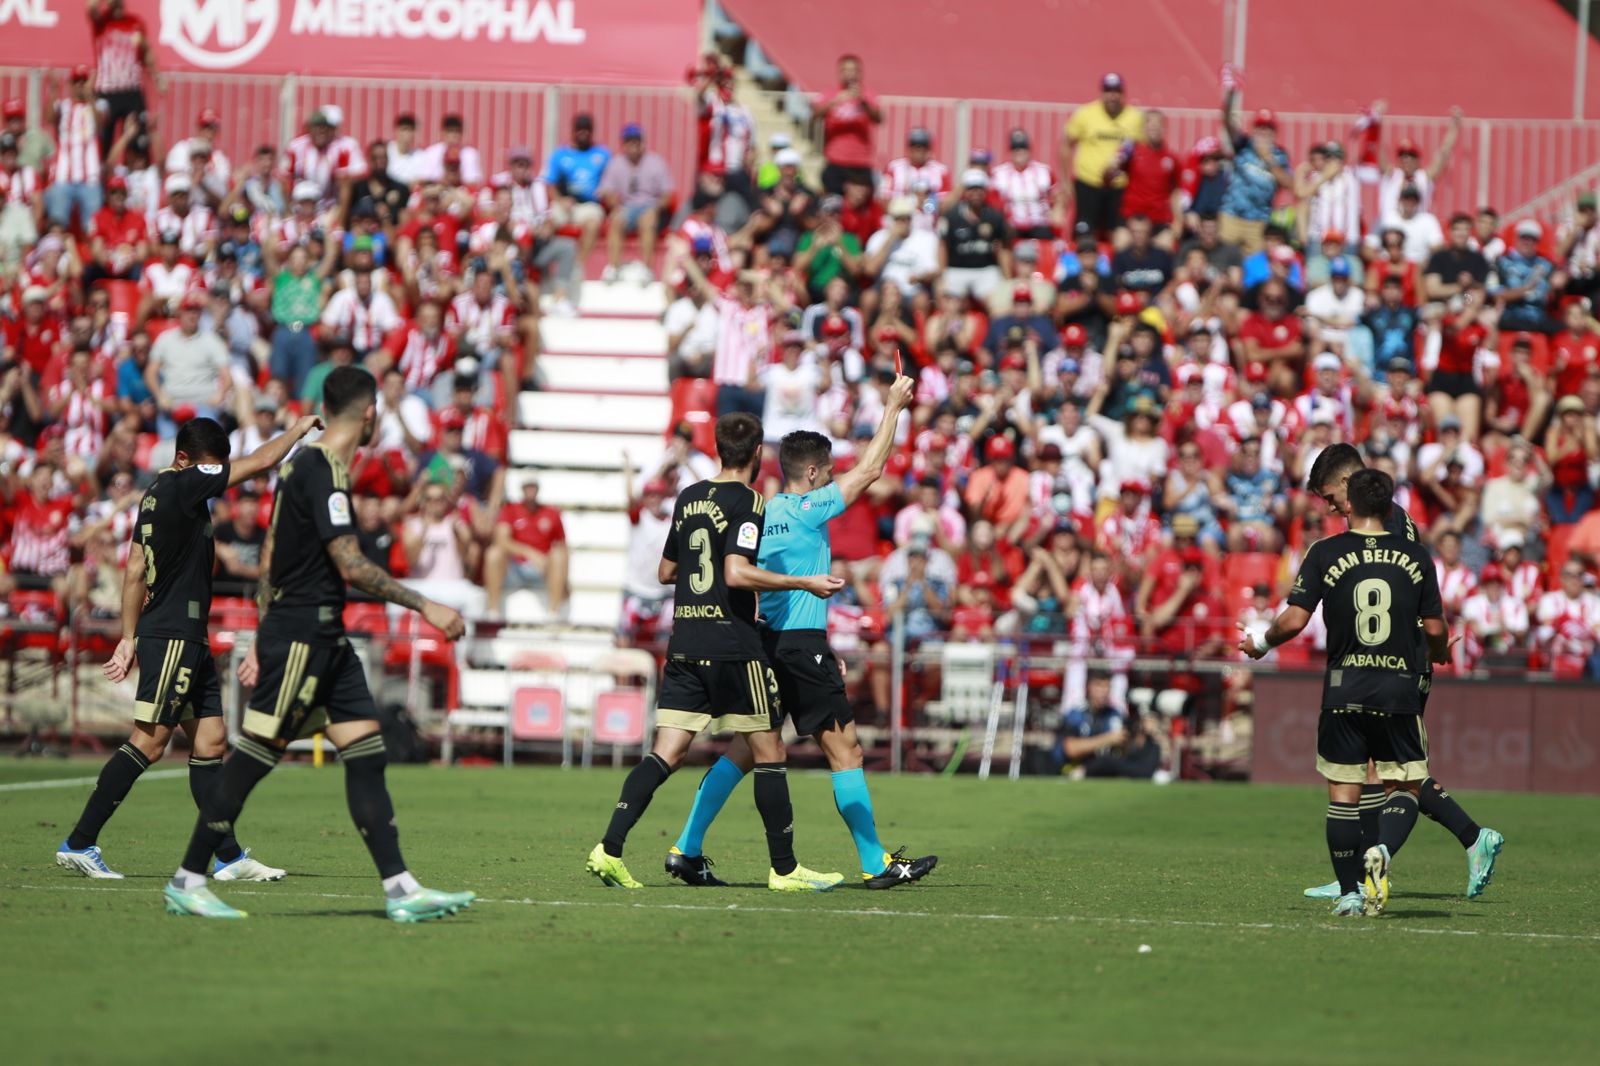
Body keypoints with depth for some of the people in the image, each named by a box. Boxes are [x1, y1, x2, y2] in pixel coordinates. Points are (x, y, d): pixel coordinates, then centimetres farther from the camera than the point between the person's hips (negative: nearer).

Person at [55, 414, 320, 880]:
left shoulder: (157, 494, 14)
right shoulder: (180, 485, -13)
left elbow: (134, 571, 18)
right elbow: (261, 461, -11)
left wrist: (130, 637, 19)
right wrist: (298, 430, 5)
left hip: (189, 640, 10)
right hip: (172, 636, -10)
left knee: (210, 743, 7)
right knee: (150, 742, -10)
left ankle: (227, 855, 7)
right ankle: (79, 843, -8)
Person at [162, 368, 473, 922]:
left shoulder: (304, 464, 15)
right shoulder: (323, 471, -15)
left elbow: (270, 557, 19)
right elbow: (350, 565, -20)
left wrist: (263, 642, 22)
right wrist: (425, 606, -17)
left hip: (325, 641, 10)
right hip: (301, 639, -10)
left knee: (367, 758, 3)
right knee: (253, 757, -5)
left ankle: (400, 890, 0)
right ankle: (187, 882, 2)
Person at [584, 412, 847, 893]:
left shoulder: (688, 498, 13)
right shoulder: (747, 502, -9)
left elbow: (665, 572, 20)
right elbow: (738, 573, -20)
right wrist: (805, 583, -15)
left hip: (684, 649, 6)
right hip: (733, 649, -6)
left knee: (666, 754, 2)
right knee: (769, 751, 5)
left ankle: (609, 849, -13)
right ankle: (784, 868, 8)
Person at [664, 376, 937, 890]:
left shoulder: (760, 514, 12)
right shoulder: (807, 510, -9)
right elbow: (870, 469, -6)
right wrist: (894, 406, 4)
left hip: (762, 640, 8)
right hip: (802, 645, -8)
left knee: (745, 750, 8)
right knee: (844, 747, -2)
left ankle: (687, 851, 2)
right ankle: (876, 863, -1)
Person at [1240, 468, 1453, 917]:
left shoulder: (1325, 553, -2)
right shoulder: (1416, 556, 2)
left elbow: (1294, 620, -6)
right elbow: (1436, 628, 4)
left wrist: (1260, 644, 13)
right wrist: (1440, 654, 26)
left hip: (1344, 690, 0)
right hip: (1399, 691, 0)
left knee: (1343, 793, 7)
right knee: (1405, 787, 9)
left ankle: (1349, 892, 5)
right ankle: (1382, 851, -19)